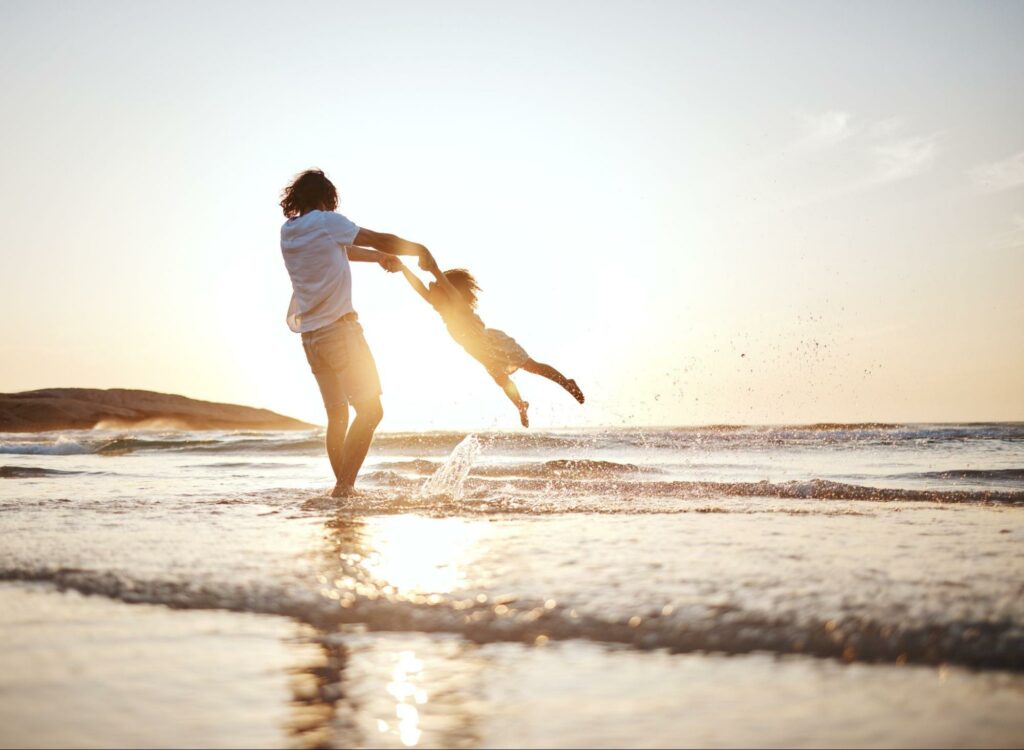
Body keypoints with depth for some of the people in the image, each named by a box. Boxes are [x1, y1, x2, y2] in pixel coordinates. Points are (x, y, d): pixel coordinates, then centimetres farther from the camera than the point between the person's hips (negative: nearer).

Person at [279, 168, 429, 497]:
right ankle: (344, 485, -17)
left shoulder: (288, 232, 14)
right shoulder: (326, 221, -6)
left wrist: (379, 256, 35)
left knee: (337, 415, 13)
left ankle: (342, 486, 12)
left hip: (310, 335, 8)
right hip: (339, 328, -8)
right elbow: (381, 240, -1)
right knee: (370, 410, -8)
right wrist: (419, 250, 15)